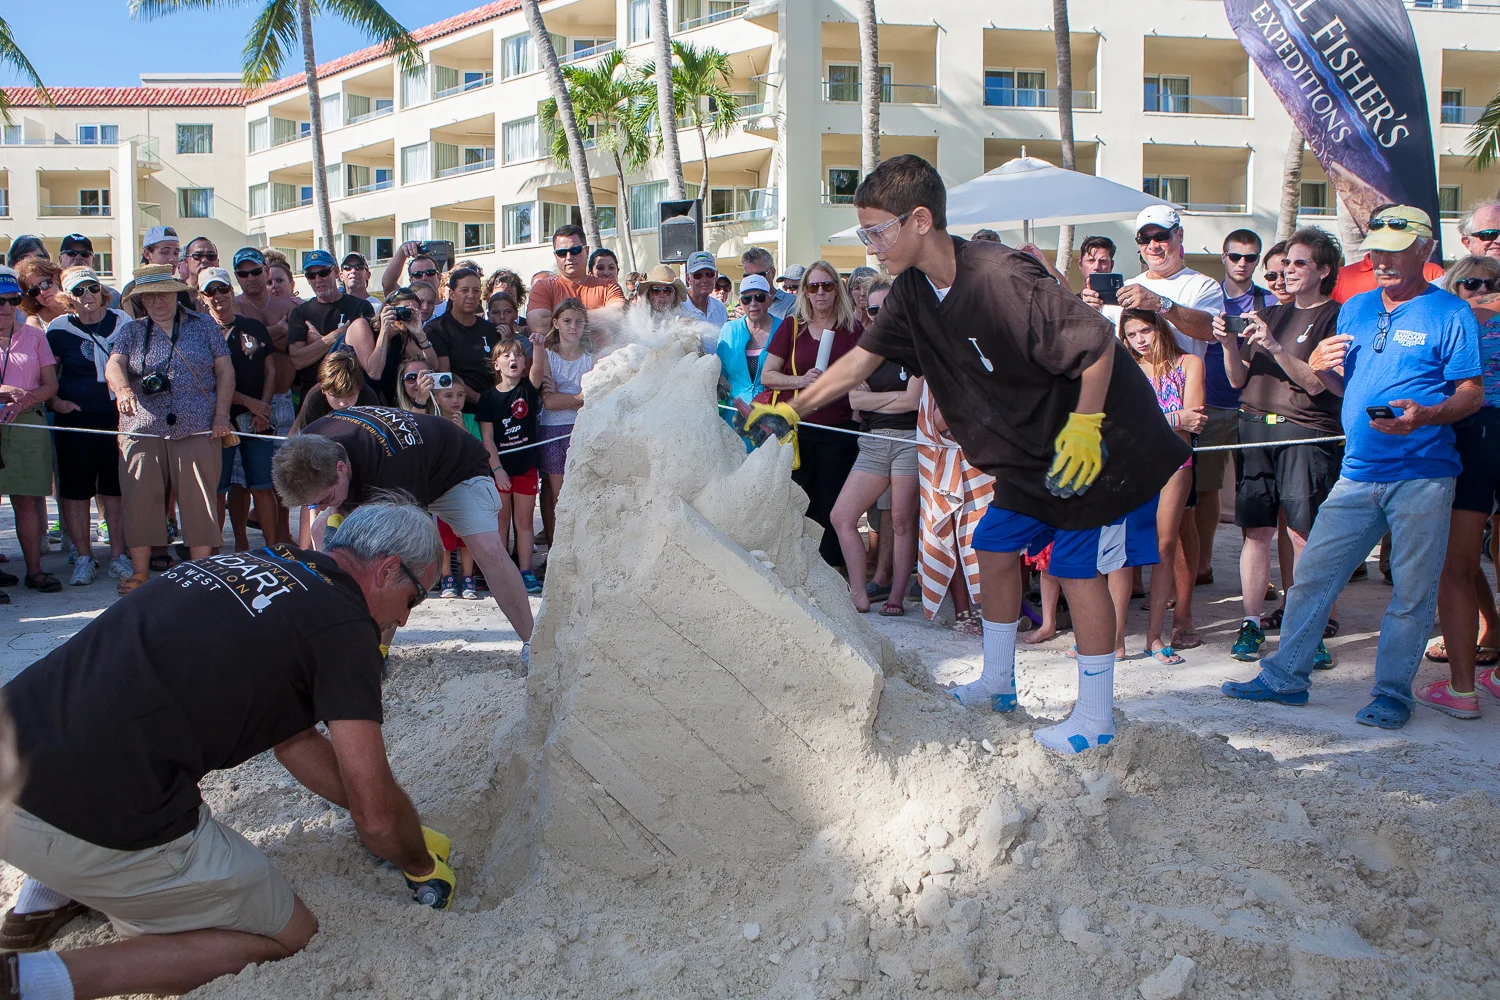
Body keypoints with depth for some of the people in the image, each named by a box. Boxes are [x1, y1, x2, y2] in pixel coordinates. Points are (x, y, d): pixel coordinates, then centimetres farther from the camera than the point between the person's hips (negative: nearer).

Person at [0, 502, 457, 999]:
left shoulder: (242, 564, 19)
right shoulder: (343, 623, -6)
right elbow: (376, 813, -5)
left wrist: (406, 833, 34)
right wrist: (422, 867, 19)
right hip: (96, 829, -9)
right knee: (291, 935, 10)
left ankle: (51, 889, 19)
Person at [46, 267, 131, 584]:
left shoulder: (122, 322, 4)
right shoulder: (58, 329, 0)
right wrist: (55, 402, -7)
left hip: (117, 417, 1)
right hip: (74, 419, -1)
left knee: (115, 489, 6)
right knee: (75, 490, 4)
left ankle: (118, 555, 15)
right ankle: (84, 558, 14)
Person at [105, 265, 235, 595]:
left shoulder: (203, 326, 10)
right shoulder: (131, 332, 12)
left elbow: (225, 371, 7)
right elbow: (114, 364, -3)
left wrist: (221, 415, -3)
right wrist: (123, 388, -26)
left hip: (197, 432, -1)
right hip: (142, 431, 1)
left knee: (199, 502, -3)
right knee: (141, 502, 0)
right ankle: (139, 573, 9)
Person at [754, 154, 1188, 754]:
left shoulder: (1003, 279, -30)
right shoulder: (914, 293, -3)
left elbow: (1098, 346, -28)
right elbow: (860, 360, 5)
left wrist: (1082, 431, -24)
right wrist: (791, 409, 1)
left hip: (1098, 440, -8)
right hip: (1031, 448, 9)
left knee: (1076, 568, -4)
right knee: (995, 546, 11)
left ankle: (1095, 717, 8)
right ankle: (997, 684, 28)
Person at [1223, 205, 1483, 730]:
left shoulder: (1450, 313, -2)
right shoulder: (1355, 309, 14)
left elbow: (1472, 393, -5)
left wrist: (1425, 415, -24)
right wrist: (1320, 369, -1)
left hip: (1422, 475, -5)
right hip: (1358, 472, 5)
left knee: (1412, 592, 1)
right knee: (1311, 575, 4)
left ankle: (1392, 692, 13)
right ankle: (1285, 677, 14)